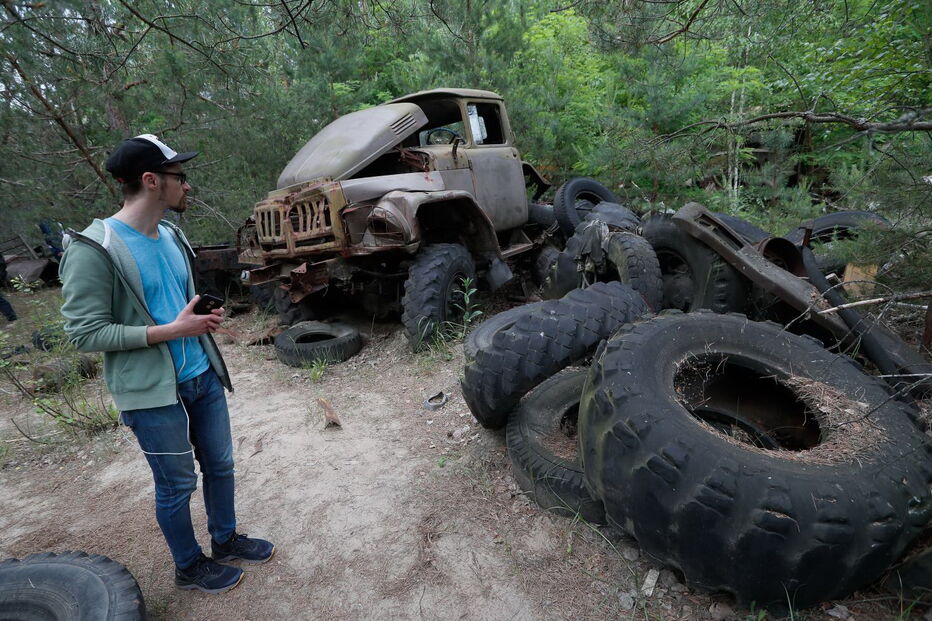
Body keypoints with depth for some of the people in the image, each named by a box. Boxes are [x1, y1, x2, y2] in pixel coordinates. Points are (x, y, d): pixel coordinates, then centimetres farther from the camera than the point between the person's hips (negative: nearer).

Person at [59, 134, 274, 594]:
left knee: (220, 465, 19)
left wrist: (204, 316, 1)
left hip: (202, 376, 7)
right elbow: (84, 332, -17)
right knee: (176, 485, 11)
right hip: (153, 392, -7)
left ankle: (225, 540, 43)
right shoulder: (92, 249, -17)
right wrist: (170, 331, -22)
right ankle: (189, 567, 36)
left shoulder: (171, 236, 6)